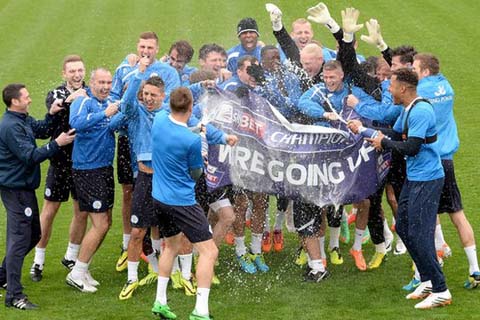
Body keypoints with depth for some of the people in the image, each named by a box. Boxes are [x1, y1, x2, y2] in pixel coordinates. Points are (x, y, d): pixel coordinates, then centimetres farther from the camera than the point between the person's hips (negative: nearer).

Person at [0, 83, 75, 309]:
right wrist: (57, 144, -24)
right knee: (20, 239, -9)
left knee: (32, 235, 20)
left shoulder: (23, 120, 8)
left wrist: (51, 114, 3)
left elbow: (41, 131, 20)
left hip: (24, 186, 10)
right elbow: (30, 156, -26)